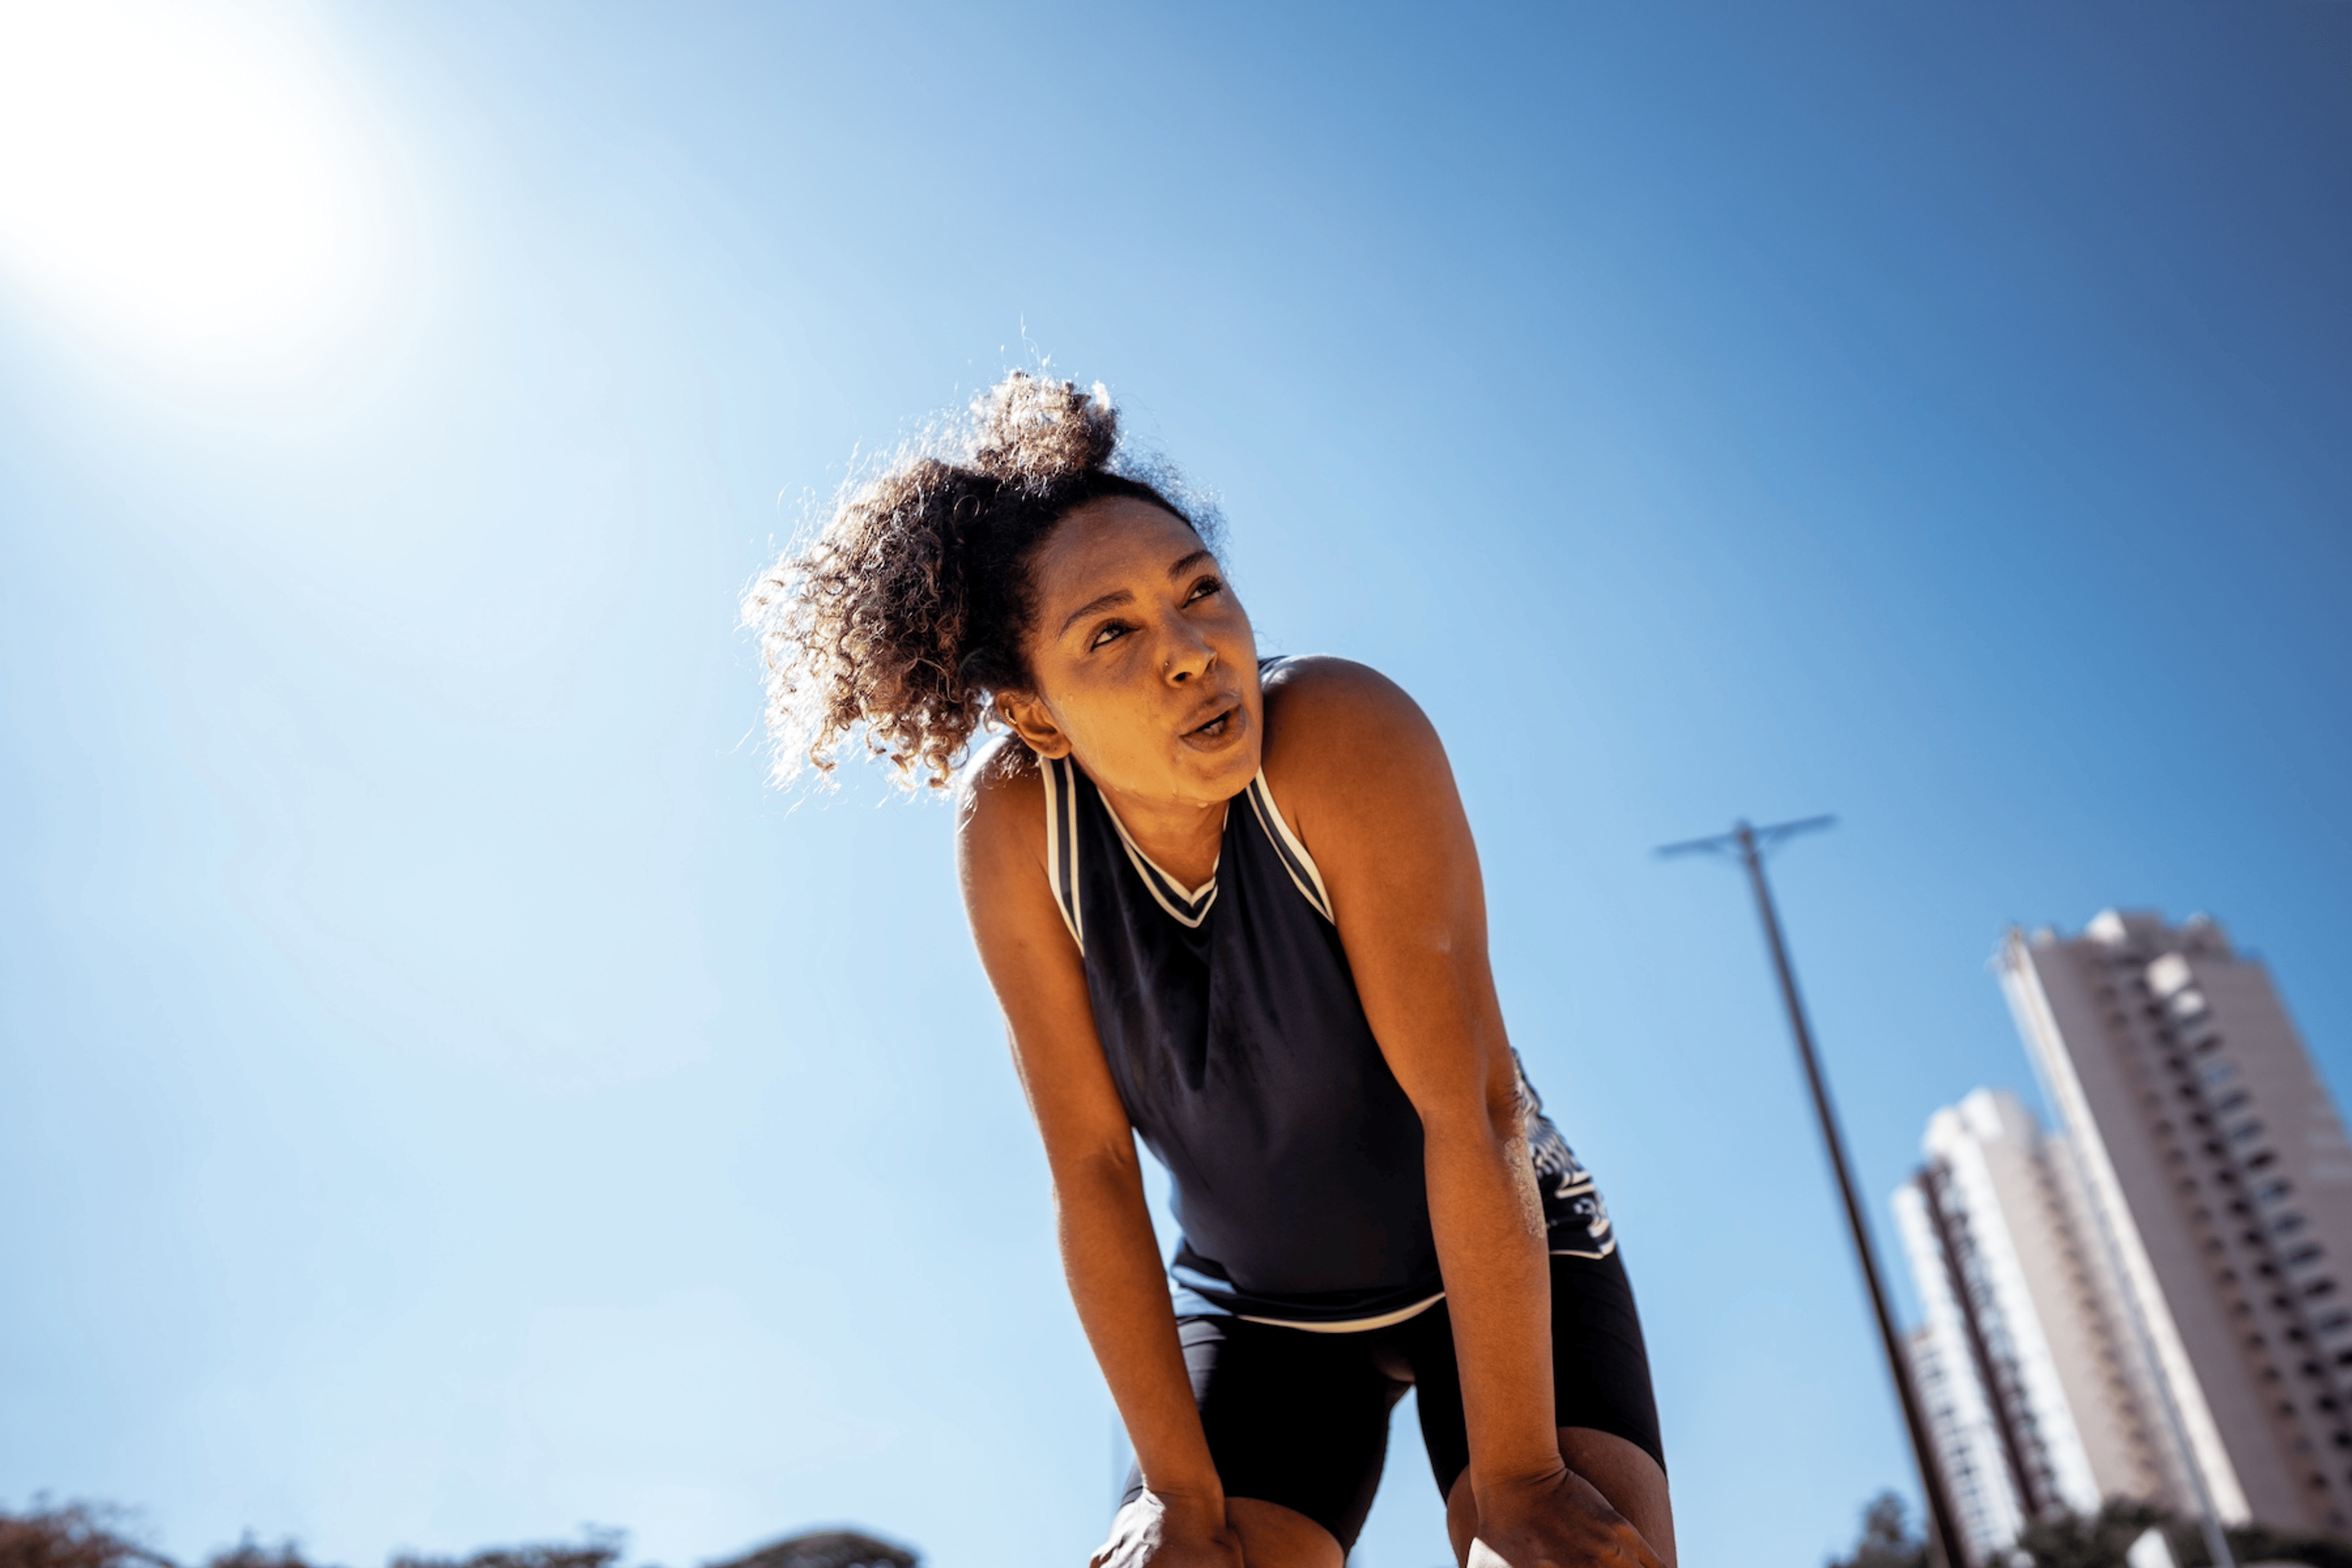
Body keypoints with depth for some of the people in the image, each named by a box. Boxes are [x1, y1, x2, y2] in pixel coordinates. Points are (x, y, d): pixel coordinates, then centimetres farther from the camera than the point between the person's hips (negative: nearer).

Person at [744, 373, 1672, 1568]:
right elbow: (1091, 1168, -16)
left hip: (1503, 1257, -2)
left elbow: (1472, 1109, -28)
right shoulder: (1012, 825, -20)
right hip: (1257, 1296, 2)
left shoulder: (1343, 735, -29)